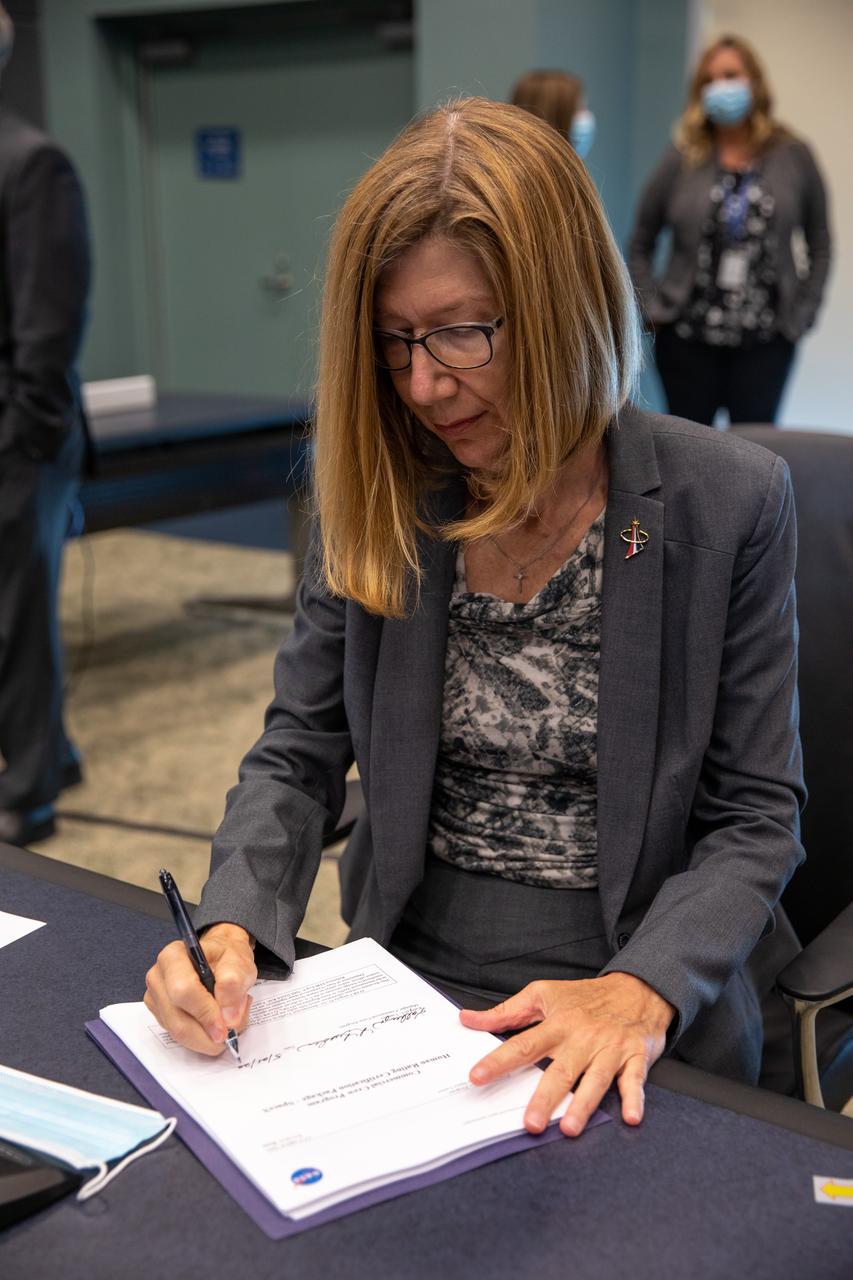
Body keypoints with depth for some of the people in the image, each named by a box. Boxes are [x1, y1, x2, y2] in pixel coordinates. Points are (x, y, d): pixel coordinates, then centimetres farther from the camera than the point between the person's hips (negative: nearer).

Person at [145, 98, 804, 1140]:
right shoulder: (374, 496, -1)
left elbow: (754, 818, -5)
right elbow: (299, 756, 3)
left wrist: (643, 992, -21)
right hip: (408, 975, 3)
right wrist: (233, 926, -15)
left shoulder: (728, 502, -9)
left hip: (648, 1022, -2)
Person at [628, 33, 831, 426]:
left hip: (767, 339, 0)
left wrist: (802, 315, 1)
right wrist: (653, 308, -1)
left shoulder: (793, 157, 3)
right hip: (687, 338, 0)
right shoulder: (682, 161, 1)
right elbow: (639, 247, 8)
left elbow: (820, 246, 8)